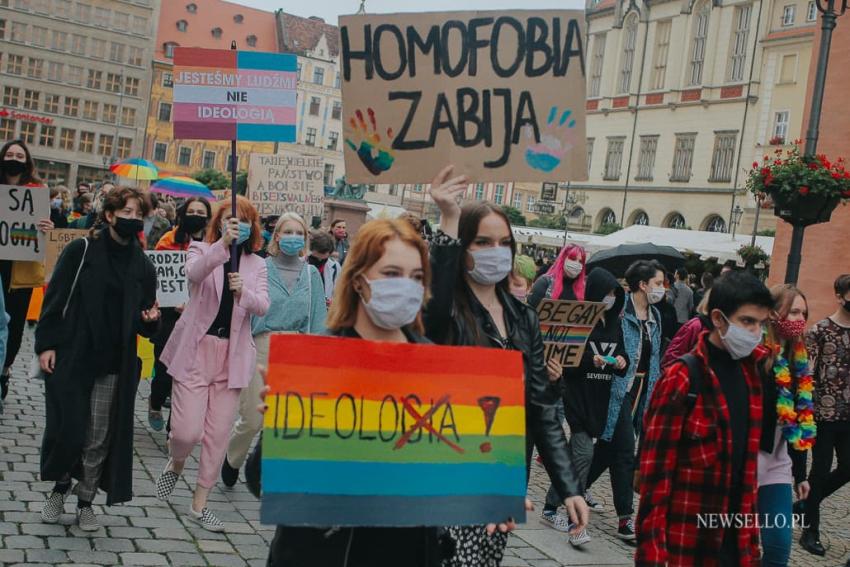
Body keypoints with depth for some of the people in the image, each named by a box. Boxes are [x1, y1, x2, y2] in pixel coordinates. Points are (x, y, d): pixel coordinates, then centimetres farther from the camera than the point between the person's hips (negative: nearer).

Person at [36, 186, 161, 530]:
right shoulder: (81, 251, -2)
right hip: (71, 357, -2)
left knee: (100, 438, 5)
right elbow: (55, 298, -3)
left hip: (114, 364, 3)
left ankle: (86, 501, 20)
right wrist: (46, 343, -10)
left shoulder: (142, 266, 8)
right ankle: (59, 488, 25)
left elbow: (142, 324, 13)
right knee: (68, 429, 0)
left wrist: (150, 319, -10)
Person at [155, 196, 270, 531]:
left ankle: (199, 504, 18)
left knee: (218, 435, 3)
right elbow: (194, 272, -23)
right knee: (187, 432, -8)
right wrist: (223, 244, -40)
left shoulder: (257, 265, 8)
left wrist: (243, 293, -29)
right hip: (196, 352, -2)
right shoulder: (201, 250, 1)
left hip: (232, 357, 2)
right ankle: (176, 465, 28)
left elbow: (263, 306, -7)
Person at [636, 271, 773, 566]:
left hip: (736, 540, 6)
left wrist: (750, 540, 13)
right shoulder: (682, 379, -13)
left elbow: (746, 464, 14)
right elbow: (656, 471, -14)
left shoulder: (751, 373, 7)